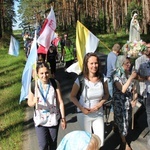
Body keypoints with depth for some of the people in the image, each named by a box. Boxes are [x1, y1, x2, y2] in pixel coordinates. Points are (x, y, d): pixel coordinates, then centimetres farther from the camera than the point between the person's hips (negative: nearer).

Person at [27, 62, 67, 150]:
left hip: (54, 118, 1)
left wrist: (63, 118, -4)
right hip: (40, 119, -1)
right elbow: (29, 103, -3)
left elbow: (60, 102, -6)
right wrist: (34, 102, -27)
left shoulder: (55, 83, -12)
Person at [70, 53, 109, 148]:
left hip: (99, 114, 3)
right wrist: (81, 108, -18)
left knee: (100, 142, 6)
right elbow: (72, 96, -6)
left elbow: (106, 94, 5)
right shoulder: (80, 80, -17)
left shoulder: (103, 78, -8)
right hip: (84, 114, -2)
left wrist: (100, 104, -12)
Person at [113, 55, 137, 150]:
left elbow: (134, 88, 8)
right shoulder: (117, 75, -14)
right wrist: (131, 78, -26)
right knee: (122, 122, 4)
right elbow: (122, 90, -23)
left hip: (129, 102, 5)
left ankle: (124, 137, 37)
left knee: (127, 121, 15)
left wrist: (134, 99, -4)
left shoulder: (130, 74, 1)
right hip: (120, 103, -5)